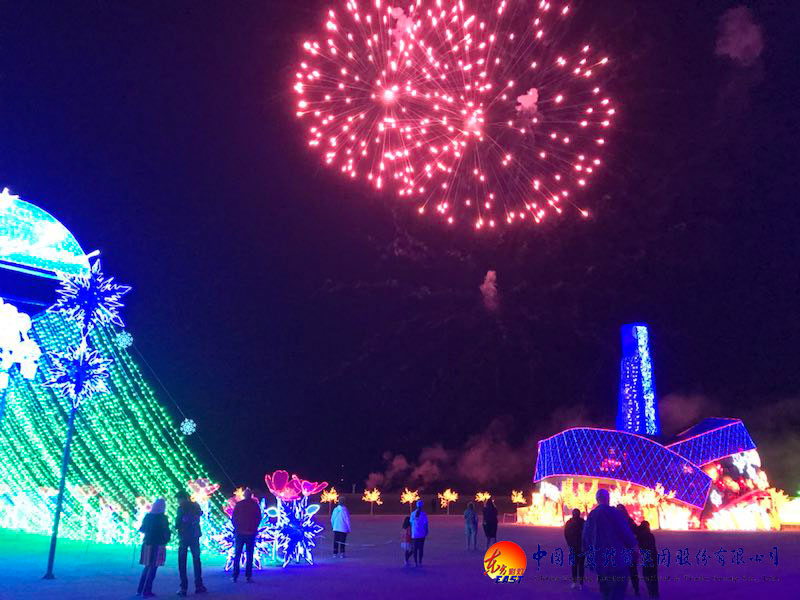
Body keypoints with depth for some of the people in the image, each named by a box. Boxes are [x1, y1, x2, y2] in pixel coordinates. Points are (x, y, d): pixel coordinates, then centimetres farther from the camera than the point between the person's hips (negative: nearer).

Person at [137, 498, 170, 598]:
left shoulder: (147, 516, 3)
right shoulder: (162, 518, -12)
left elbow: (142, 529, 13)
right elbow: (166, 532, -11)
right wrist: (166, 540, 8)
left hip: (147, 544, 6)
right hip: (157, 545, -6)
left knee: (147, 567, 17)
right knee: (153, 568, 2)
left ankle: (140, 590, 18)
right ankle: (146, 591, 0)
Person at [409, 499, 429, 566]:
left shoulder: (413, 513, 2)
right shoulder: (423, 514, -8)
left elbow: (411, 523, 5)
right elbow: (425, 524, -7)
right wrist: (426, 532, 4)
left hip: (414, 534, 2)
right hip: (421, 534, -2)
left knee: (415, 548, 9)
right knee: (421, 548, 5)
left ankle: (415, 563, 7)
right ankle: (420, 562, 4)